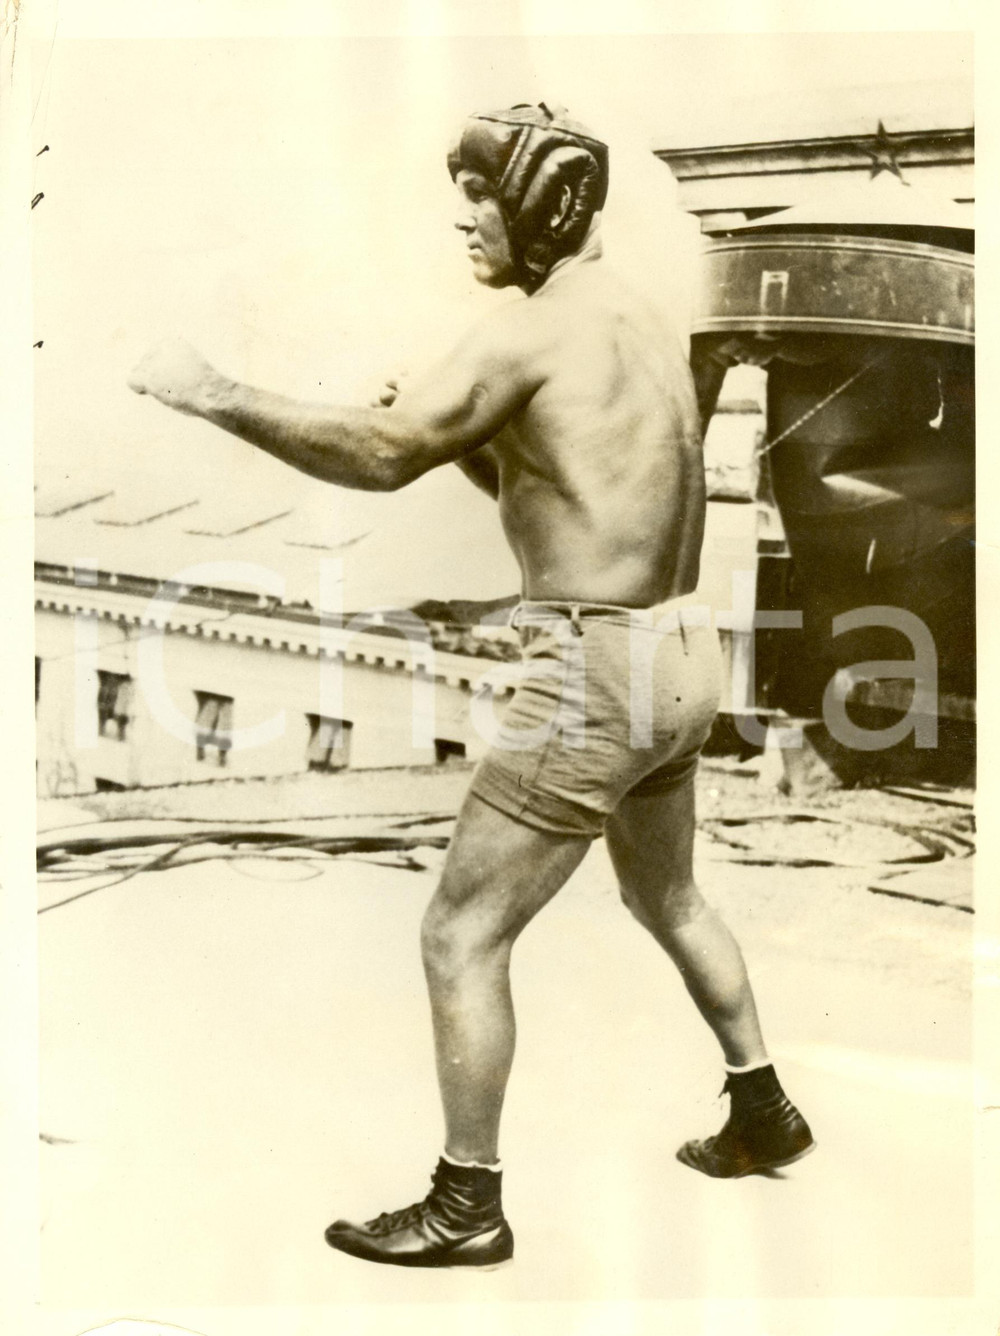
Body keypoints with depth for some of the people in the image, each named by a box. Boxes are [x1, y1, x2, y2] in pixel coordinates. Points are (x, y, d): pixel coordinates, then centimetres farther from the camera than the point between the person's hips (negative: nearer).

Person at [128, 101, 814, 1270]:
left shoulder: (528, 333, -13)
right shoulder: (642, 327, 14)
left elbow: (381, 458, -22)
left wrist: (213, 396, -14)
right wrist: (457, 427, 9)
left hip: (591, 676, -9)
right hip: (671, 658, 9)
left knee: (461, 936, 3)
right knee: (665, 899, 28)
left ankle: (465, 1208, 15)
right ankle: (762, 1114, 43)